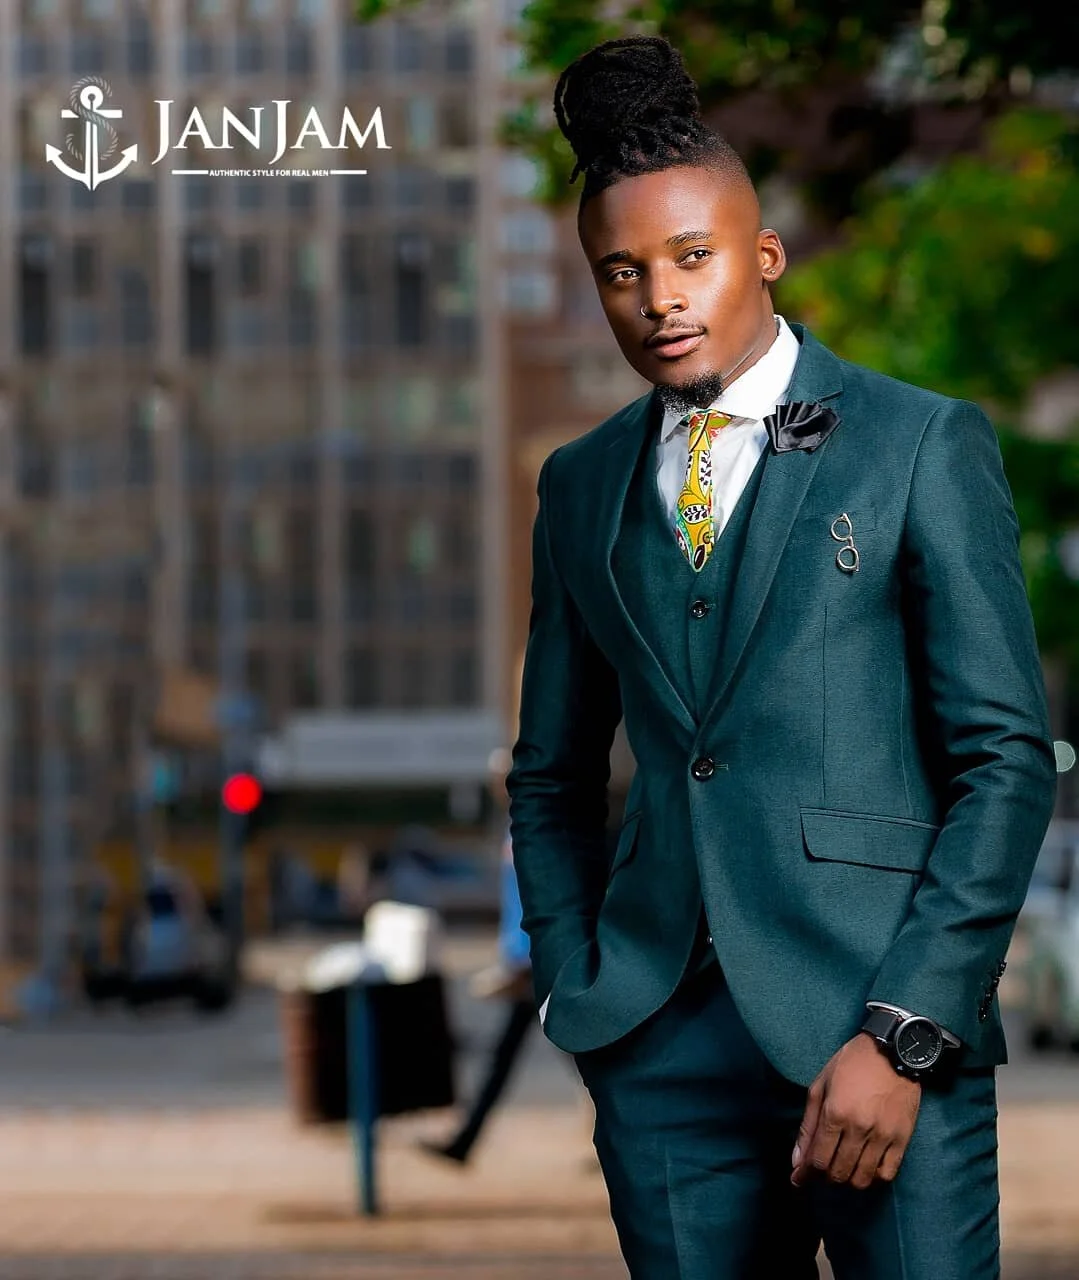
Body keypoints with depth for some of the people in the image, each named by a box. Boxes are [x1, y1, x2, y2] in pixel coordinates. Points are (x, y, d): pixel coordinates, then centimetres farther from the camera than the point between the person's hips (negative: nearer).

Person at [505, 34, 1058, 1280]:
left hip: (880, 1020, -3)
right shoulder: (581, 484, 14)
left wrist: (904, 1032, -11)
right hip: (661, 1039, 4)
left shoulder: (921, 444, 1)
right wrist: (576, 992, 6)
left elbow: (1007, 756, -4)